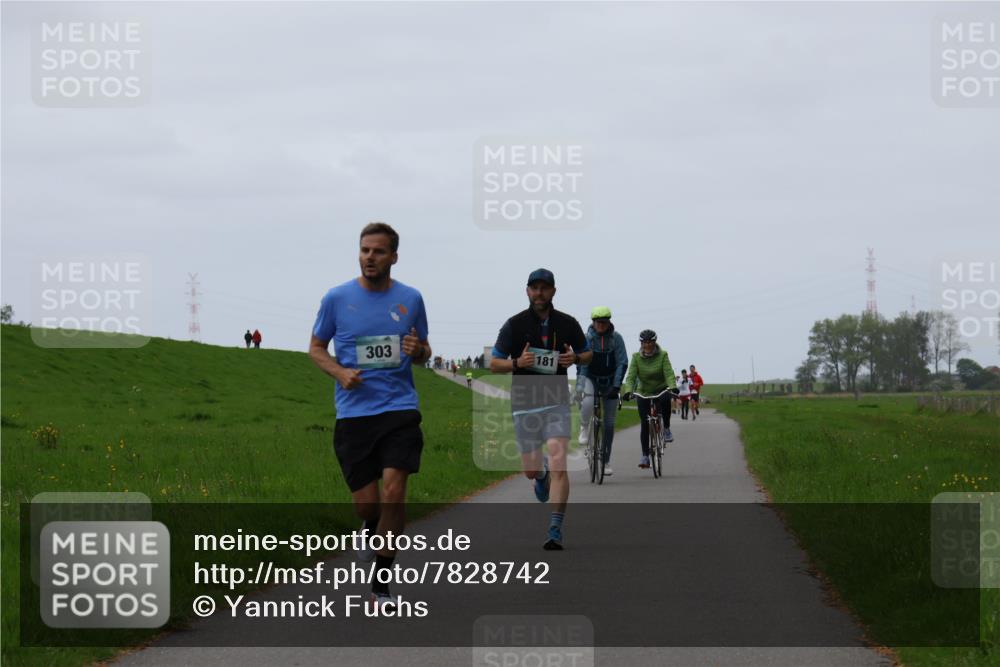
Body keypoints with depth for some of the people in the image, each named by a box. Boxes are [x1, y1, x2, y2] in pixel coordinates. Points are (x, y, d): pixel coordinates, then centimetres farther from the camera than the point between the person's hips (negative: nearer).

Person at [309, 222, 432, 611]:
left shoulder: (410, 299, 6)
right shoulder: (337, 298, 2)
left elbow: (424, 352, 18)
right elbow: (316, 348, 12)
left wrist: (418, 351, -7)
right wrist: (339, 373, -8)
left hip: (400, 408, 0)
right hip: (353, 413, 0)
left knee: (393, 491, -14)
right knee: (365, 502, -1)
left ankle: (381, 587, -5)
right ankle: (371, 530, 39)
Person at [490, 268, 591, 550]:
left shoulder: (567, 324, 1)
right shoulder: (515, 324, -3)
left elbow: (587, 355, 15)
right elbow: (494, 363, 1)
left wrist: (574, 358, -8)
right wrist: (516, 363, -19)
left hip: (556, 402, -1)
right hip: (524, 403, 1)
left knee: (558, 464, -16)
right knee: (531, 470, 7)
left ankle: (555, 531, -13)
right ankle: (542, 475, 47)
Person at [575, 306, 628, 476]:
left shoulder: (616, 338, -6)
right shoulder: (586, 338, -8)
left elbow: (622, 363, -8)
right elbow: (581, 363, -10)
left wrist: (616, 385, -18)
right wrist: (579, 384, -21)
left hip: (610, 382, 2)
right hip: (591, 379, -1)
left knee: (609, 423, 3)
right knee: (587, 403, -37)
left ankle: (606, 462, 11)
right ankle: (584, 428, -7)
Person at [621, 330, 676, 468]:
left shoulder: (662, 355, -11)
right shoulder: (637, 357, -8)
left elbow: (669, 373, -21)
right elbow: (631, 376, -16)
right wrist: (628, 391, -34)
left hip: (661, 389, -1)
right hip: (644, 392, 1)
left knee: (665, 400, -37)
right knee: (644, 424, -5)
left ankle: (666, 429, -15)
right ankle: (645, 456, 2)